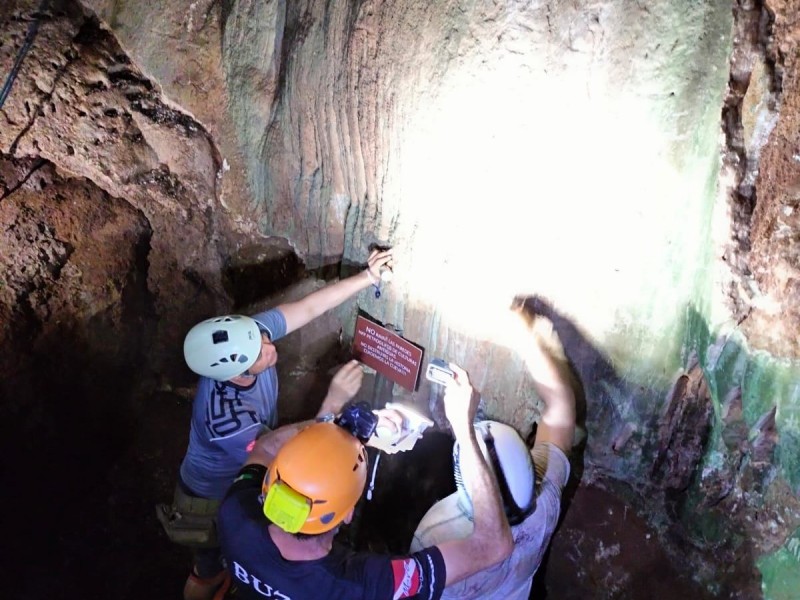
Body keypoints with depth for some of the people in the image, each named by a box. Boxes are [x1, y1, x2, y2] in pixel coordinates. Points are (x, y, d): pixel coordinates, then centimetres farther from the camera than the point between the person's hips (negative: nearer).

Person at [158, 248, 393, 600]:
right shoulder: (226, 418, -46)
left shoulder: (245, 338, -28)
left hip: (241, 482, 7)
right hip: (213, 500, -7)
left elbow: (308, 307, -20)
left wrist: (367, 278, -25)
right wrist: (333, 403, -43)